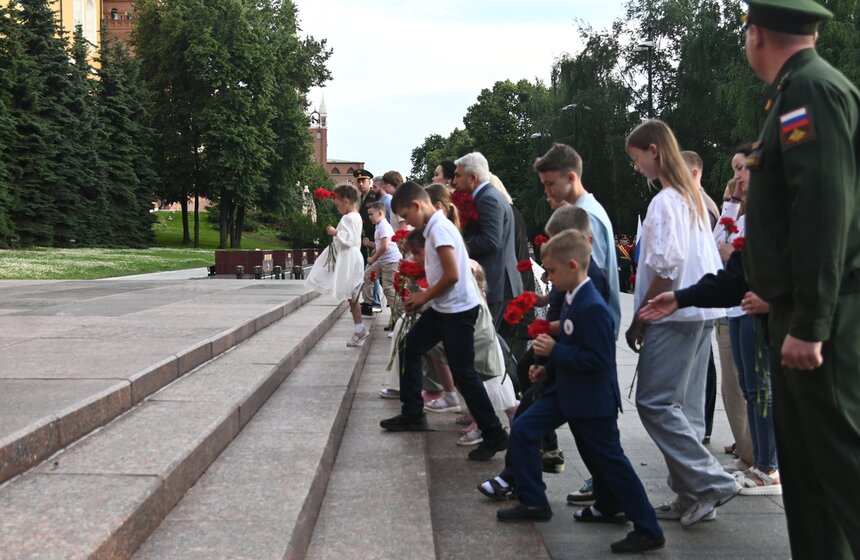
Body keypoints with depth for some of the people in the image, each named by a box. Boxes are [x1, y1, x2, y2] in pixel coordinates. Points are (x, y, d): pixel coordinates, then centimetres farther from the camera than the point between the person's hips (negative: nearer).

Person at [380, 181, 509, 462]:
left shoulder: (439, 228, -18)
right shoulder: (434, 227, 11)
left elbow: (452, 275, -24)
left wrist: (424, 297, -10)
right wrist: (423, 296, 8)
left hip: (458, 310, -10)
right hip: (443, 307, 10)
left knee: (463, 373, -7)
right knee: (410, 349, 18)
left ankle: (494, 436, 1)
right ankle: (413, 415, 28)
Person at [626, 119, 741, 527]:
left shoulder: (665, 201, -12)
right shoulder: (692, 197, 16)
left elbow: (666, 268, -19)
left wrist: (638, 320, -12)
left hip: (673, 314, -9)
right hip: (699, 312, 9)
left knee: (653, 402, -7)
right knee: (684, 407, 10)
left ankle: (711, 483, -5)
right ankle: (692, 495, 13)